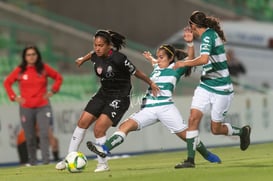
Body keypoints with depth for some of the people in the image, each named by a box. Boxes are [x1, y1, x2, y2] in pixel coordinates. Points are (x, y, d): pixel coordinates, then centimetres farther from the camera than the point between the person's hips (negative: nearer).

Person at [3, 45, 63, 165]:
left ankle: (46, 160, -18)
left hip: (43, 107, -1)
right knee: (30, 137, 4)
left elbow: (58, 78, 14)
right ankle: (32, 162, 15)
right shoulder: (20, 70, 1)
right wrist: (14, 97, 2)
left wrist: (52, 91, 3)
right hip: (26, 108, 1)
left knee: (44, 134, -16)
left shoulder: (44, 68, 1)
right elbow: (7, 82, 12)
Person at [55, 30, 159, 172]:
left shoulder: (118, 59, -24)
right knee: (83, 122, 3)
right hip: (103, 94, 7)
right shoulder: (96, 56, -5)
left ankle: (103, 164, 1)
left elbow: (136, 72, -12)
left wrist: (151, 83, 0)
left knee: (99, 129, -16)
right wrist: (83, 59, 39)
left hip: (119, 97, -7)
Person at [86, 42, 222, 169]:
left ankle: (208, 156, 16)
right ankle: (104, 149, -28)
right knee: (126, 126, -14)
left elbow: (190, 60, -7)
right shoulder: (156, 68, 24)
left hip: (165, 107, -5)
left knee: (185, 134, -3)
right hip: (148, 109, 5)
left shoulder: (176, 69, 6)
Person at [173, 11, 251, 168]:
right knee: (194, 118, -10)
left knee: (216, 129, 4)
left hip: (221, 90, -8)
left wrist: (184, 63, -22)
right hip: (205, 86, 8)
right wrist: (190, 43, 26)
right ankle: (190, 159, -10)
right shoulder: (210, 34, 9)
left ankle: (243, 131, 33)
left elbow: (204, 59, -34)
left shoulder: (208, 36, -18)